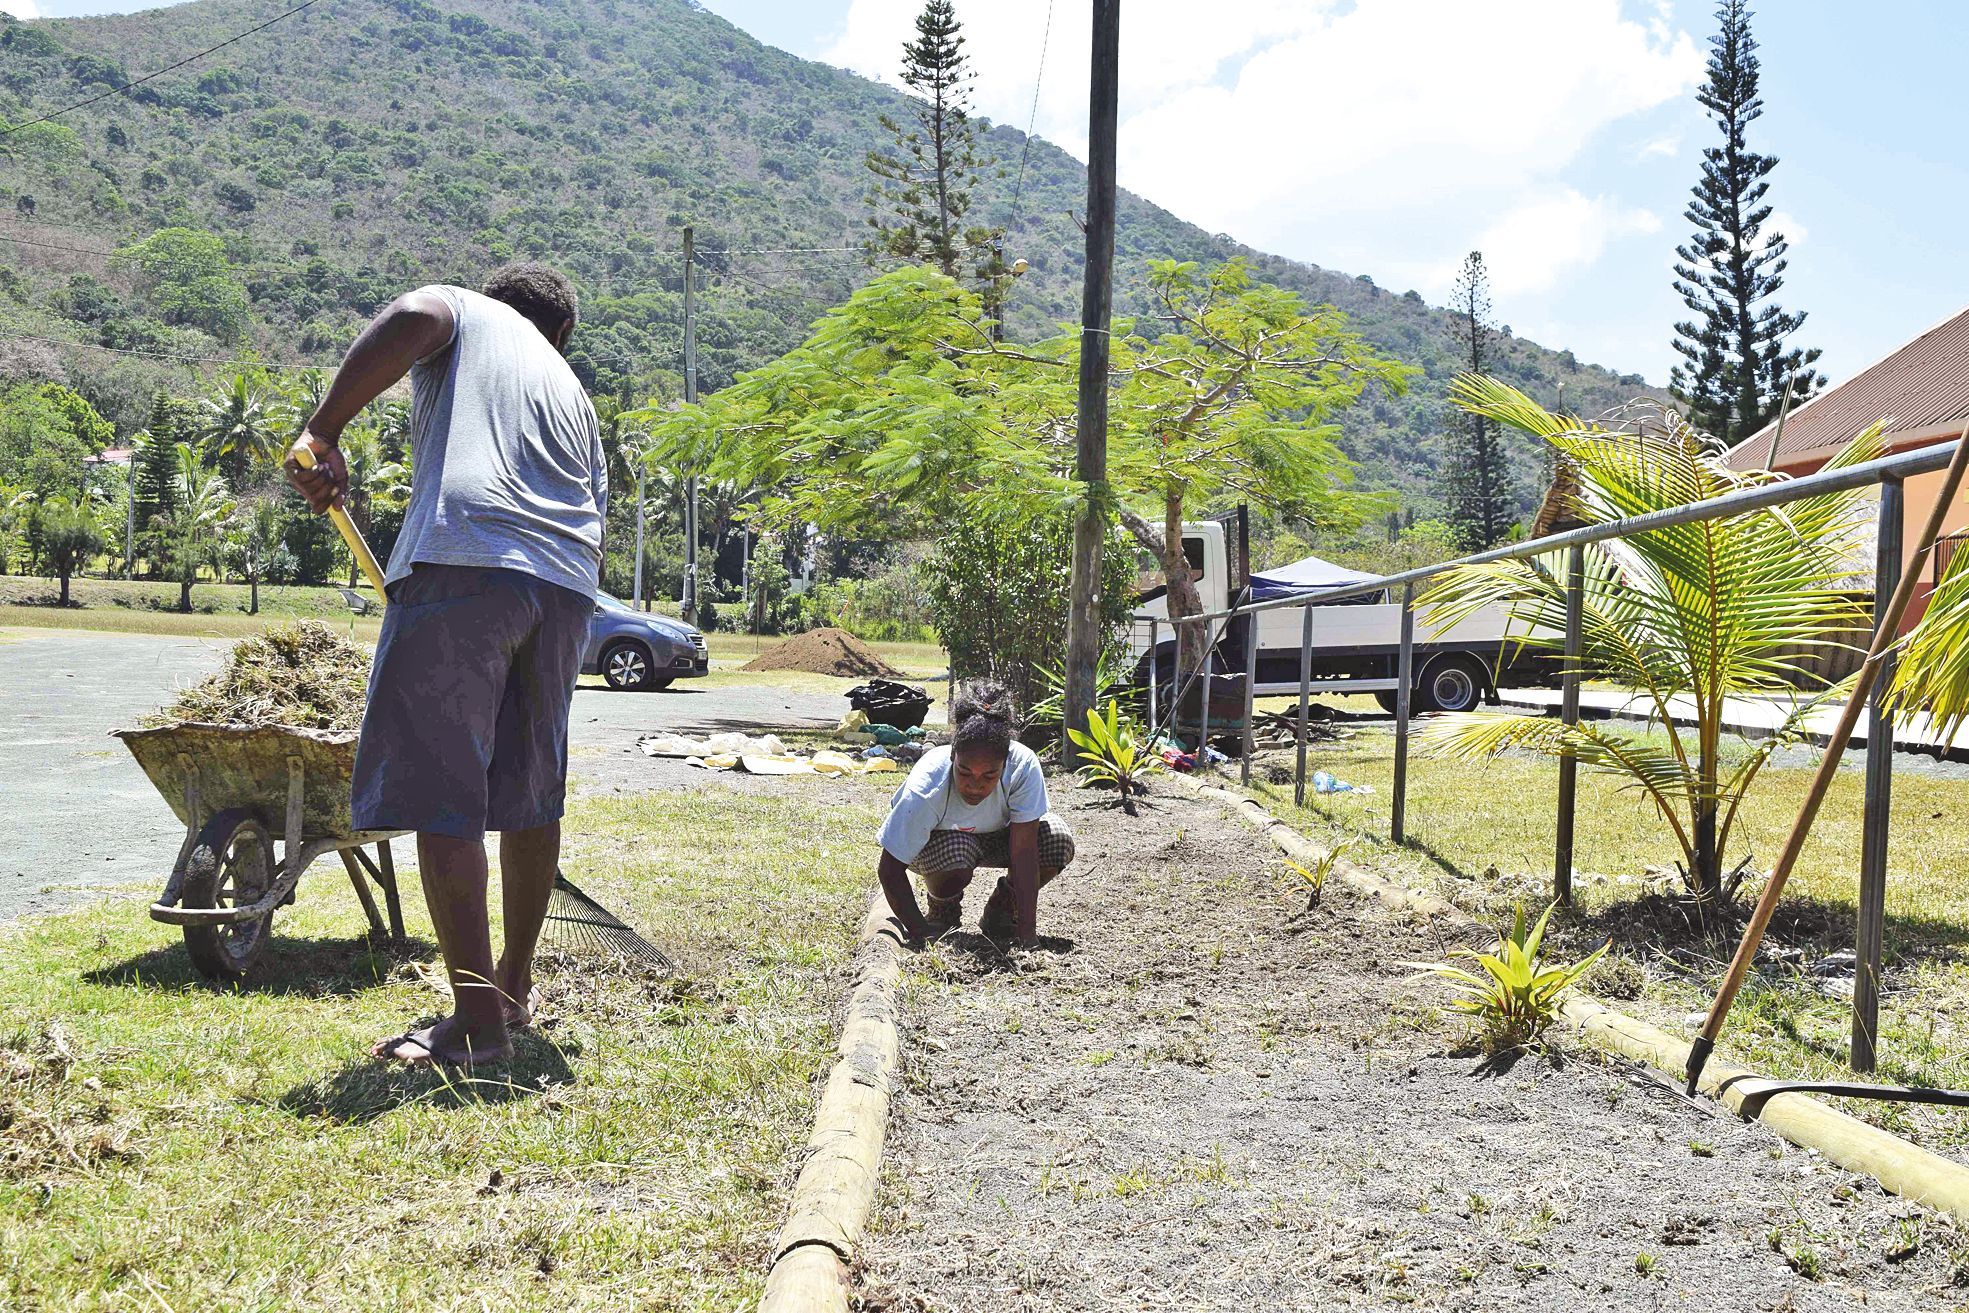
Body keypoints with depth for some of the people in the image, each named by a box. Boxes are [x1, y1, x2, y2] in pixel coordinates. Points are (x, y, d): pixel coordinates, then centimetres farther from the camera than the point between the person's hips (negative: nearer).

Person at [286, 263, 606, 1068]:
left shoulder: (463, 312, 20)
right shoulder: (570, 389, 32)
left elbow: (409, 318, -6)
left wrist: (324, 432, -6)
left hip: (462, 556, -6)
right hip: (566, 583, 6)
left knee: (439, 791, -5)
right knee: (532, 791, 15)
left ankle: (478, 1018, -9)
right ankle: (515, 987, 27)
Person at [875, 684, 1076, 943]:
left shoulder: (1023, 766, -35)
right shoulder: (925, 789, -38)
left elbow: (1023, 852, -32)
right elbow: (890, 870, -29)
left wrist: (1027, 934, -36)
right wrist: (920, 932, -36)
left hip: (996, 832, 3)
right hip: (937, 836, -2)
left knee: (1060, 844, -25)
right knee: (953, 869, -37)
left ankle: (1000, 909, 2)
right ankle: (943, 910, 1)